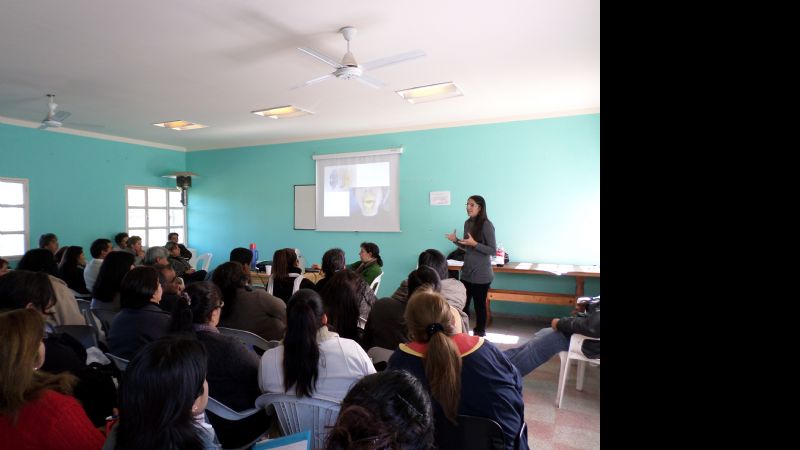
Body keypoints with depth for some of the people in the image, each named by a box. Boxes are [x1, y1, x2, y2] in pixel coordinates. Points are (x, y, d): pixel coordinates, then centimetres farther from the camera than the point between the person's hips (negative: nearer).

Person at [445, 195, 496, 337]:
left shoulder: (486, 225, -15)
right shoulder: (468, 223, 6)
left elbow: (493, 251, -16)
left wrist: (474, 243, -26)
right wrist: (456, 241, -1)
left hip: (481, 274, -6)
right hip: (467, 272, 7)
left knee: (479, 305, 6)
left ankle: (479, 333, 23)